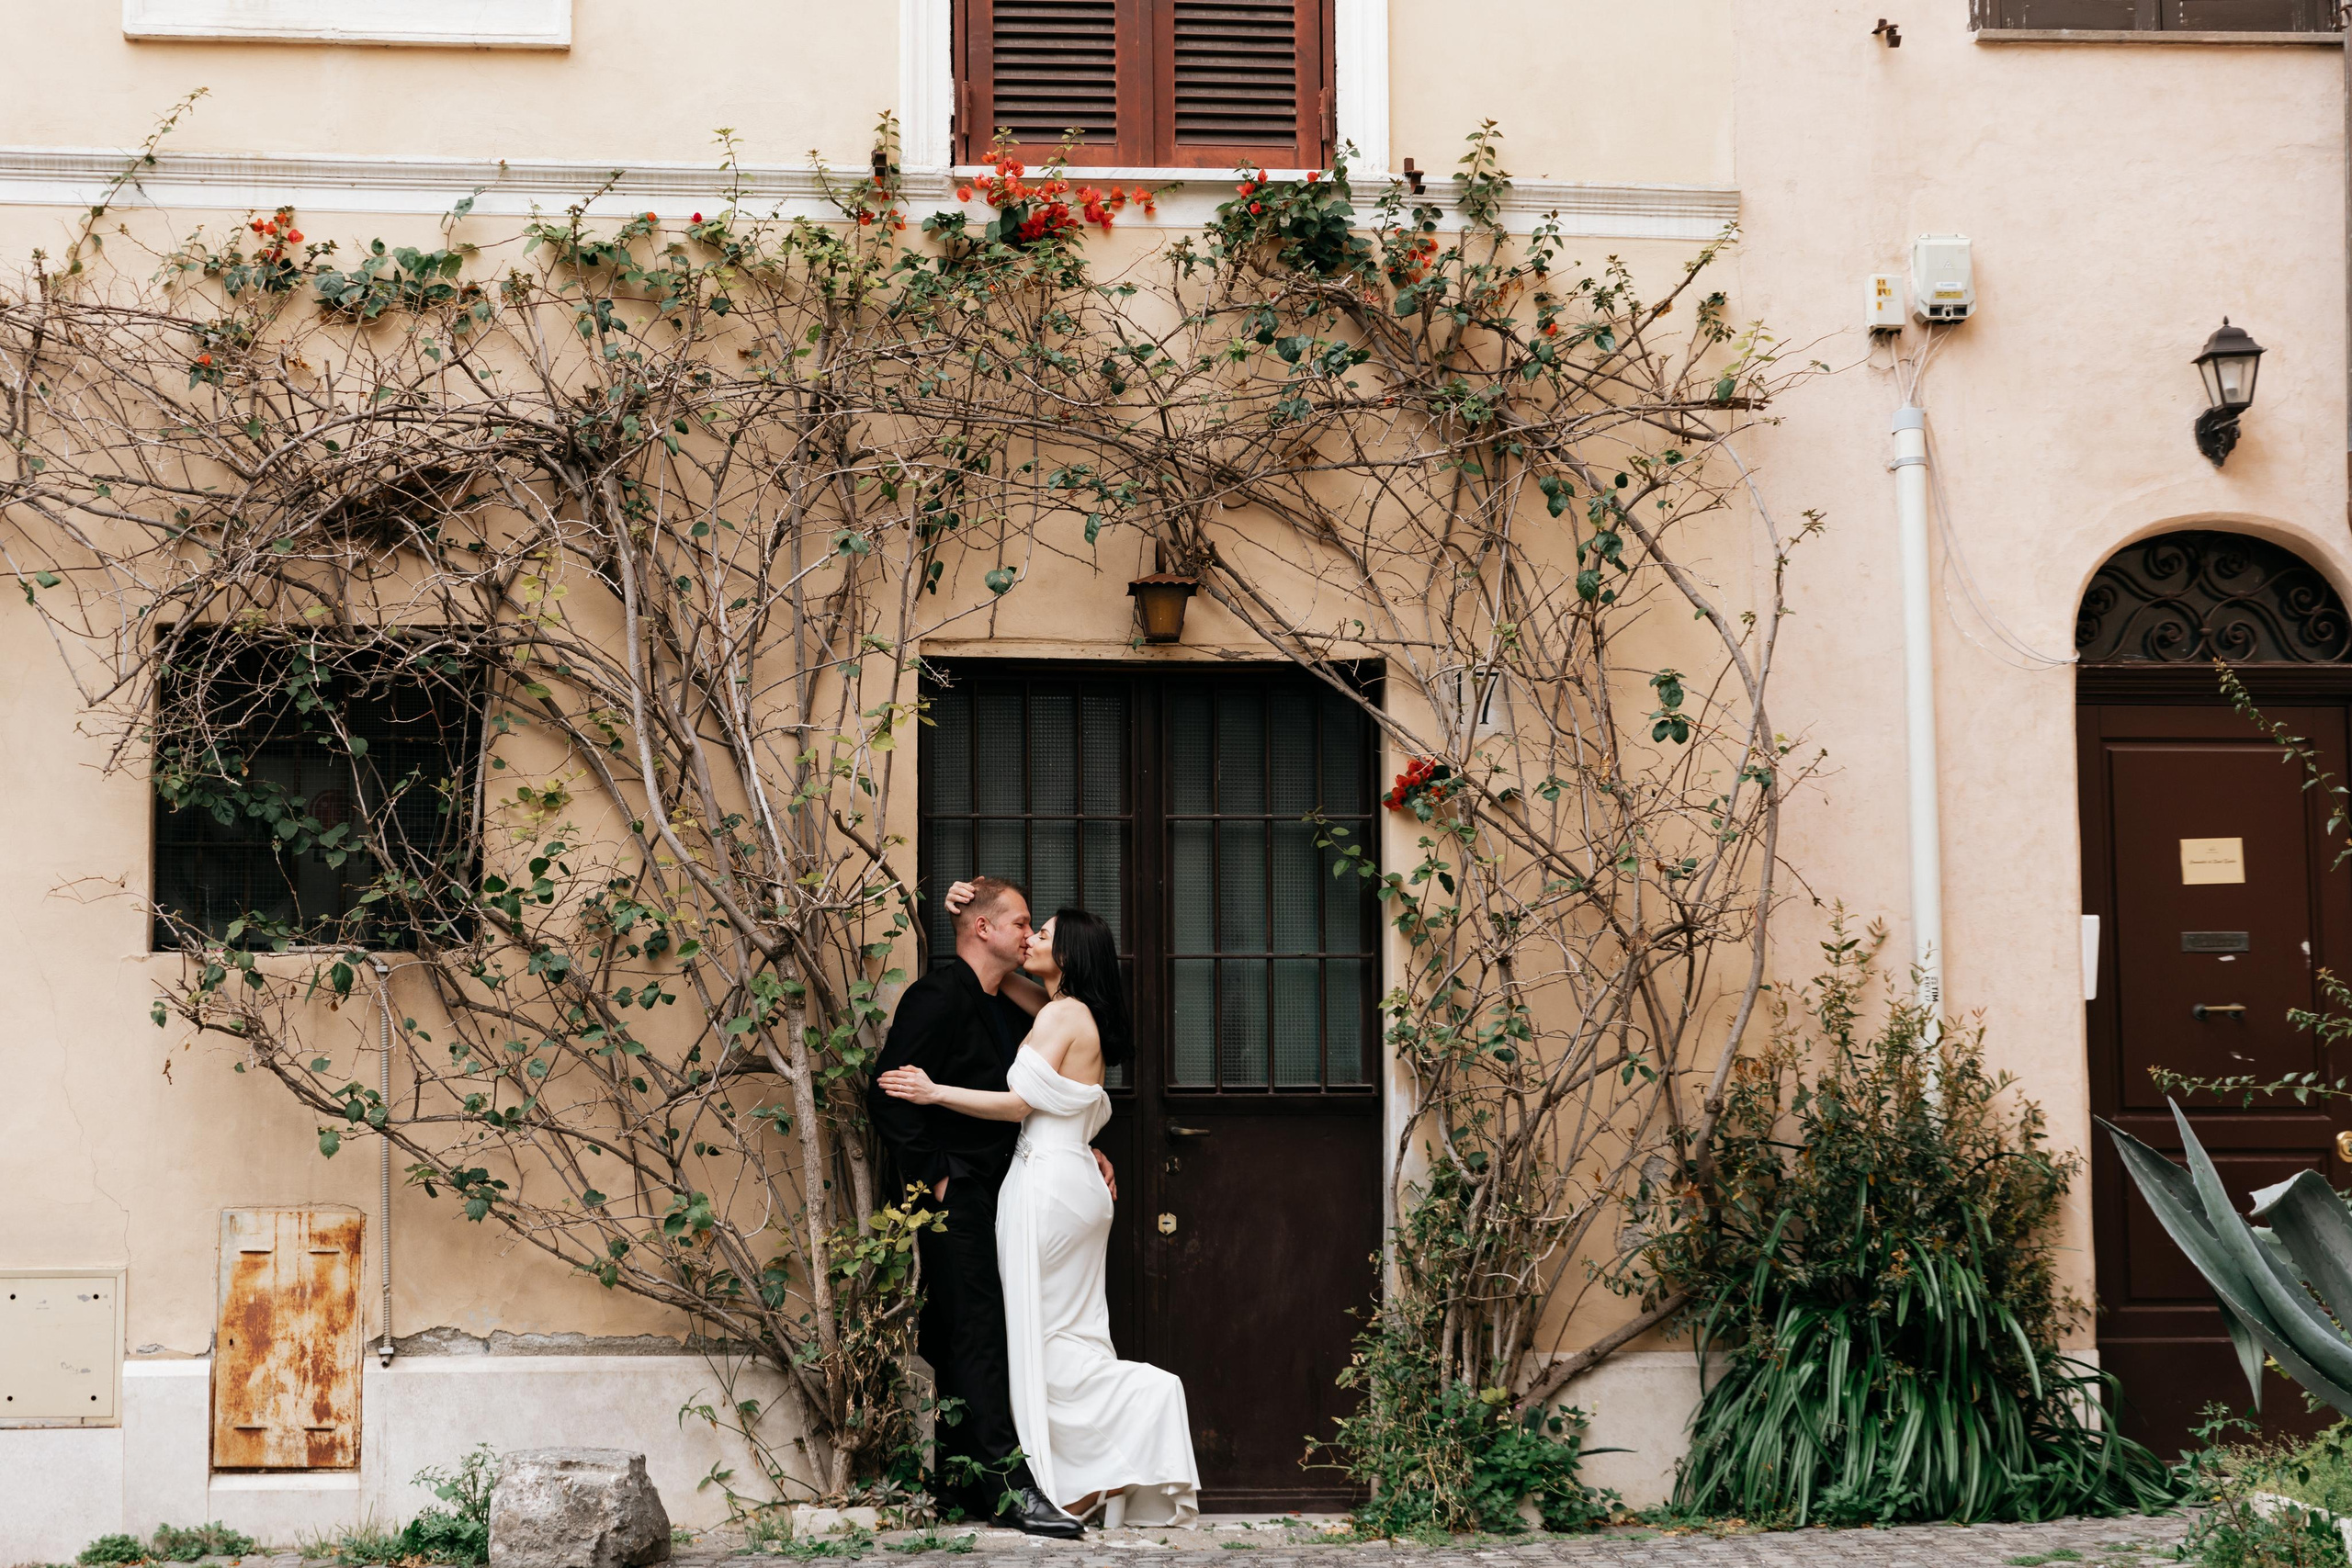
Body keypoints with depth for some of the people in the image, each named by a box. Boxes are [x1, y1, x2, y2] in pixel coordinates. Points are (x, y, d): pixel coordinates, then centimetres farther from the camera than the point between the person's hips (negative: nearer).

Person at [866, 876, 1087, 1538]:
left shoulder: (1006, 1009, 17)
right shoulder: (939, 996, -11)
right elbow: (890, 1097, -17)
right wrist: (932, 1178, -16)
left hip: (989, 1196, 9)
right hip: (954, 1194, -9)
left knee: (969, 1340, 10)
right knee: (978, 1334, -10)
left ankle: (963, 1484, 14)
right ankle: (1011, 1484, -12)